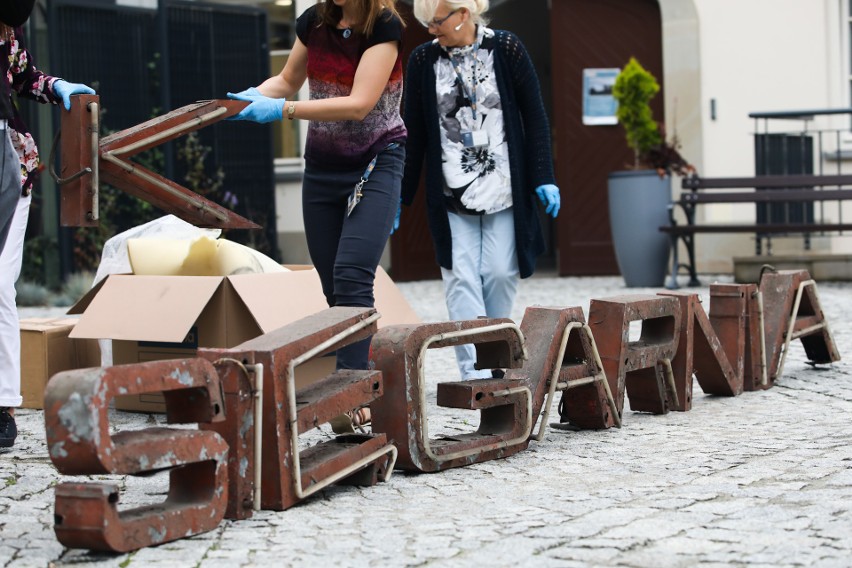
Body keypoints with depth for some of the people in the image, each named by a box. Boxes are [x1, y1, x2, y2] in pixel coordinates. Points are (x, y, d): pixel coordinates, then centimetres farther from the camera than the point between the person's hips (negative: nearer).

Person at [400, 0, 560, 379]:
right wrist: (401, 194, 6)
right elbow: (414, 133, 6)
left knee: (501, 273, 0)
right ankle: (475, 372, -9)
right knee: (461, 279, -7)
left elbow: (534, 116, 2)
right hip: (450, 194, 1)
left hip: (503, 189, -1)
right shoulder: (422, 60, 2)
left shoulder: (506, 49, -2)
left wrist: (544, 178, -4)